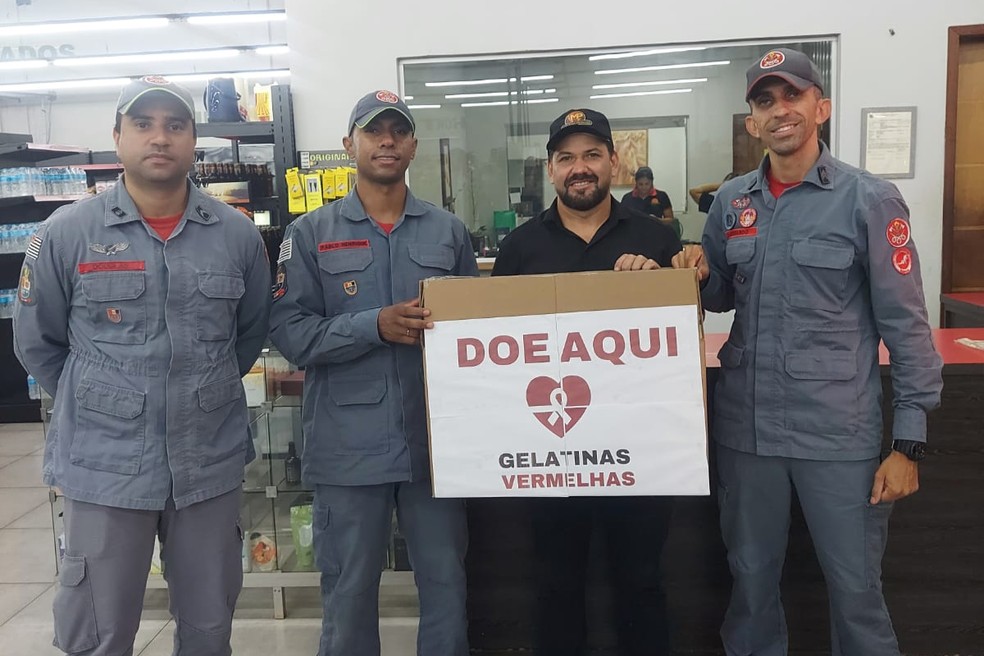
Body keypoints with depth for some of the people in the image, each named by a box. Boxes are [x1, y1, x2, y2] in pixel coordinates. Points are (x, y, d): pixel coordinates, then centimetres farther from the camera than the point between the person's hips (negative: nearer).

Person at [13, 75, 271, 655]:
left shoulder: (238, 234, 0)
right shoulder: (66, 234, -5)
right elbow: (36, 341, 6)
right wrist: (94, 404, 7)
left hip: (212, 463, 2)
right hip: (104, 464, -1)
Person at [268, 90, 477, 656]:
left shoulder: (450, 232, 8)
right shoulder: (311, 234, 2)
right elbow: (290, 333, -7)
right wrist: (377, 325, -19)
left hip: (435, 438, 2)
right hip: (350, 445, -1)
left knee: (448, 583, 12)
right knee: (349, 592, 13)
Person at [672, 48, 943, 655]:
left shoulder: (870, 199, -6)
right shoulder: (731, 201, 6)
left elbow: (906, 325, -6)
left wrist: (909, 442, -10)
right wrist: (697, 274, -6)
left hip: (839, 432, -3)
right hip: (746, 425, 4)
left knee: (855, 584, 10)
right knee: (752, 575, 18)